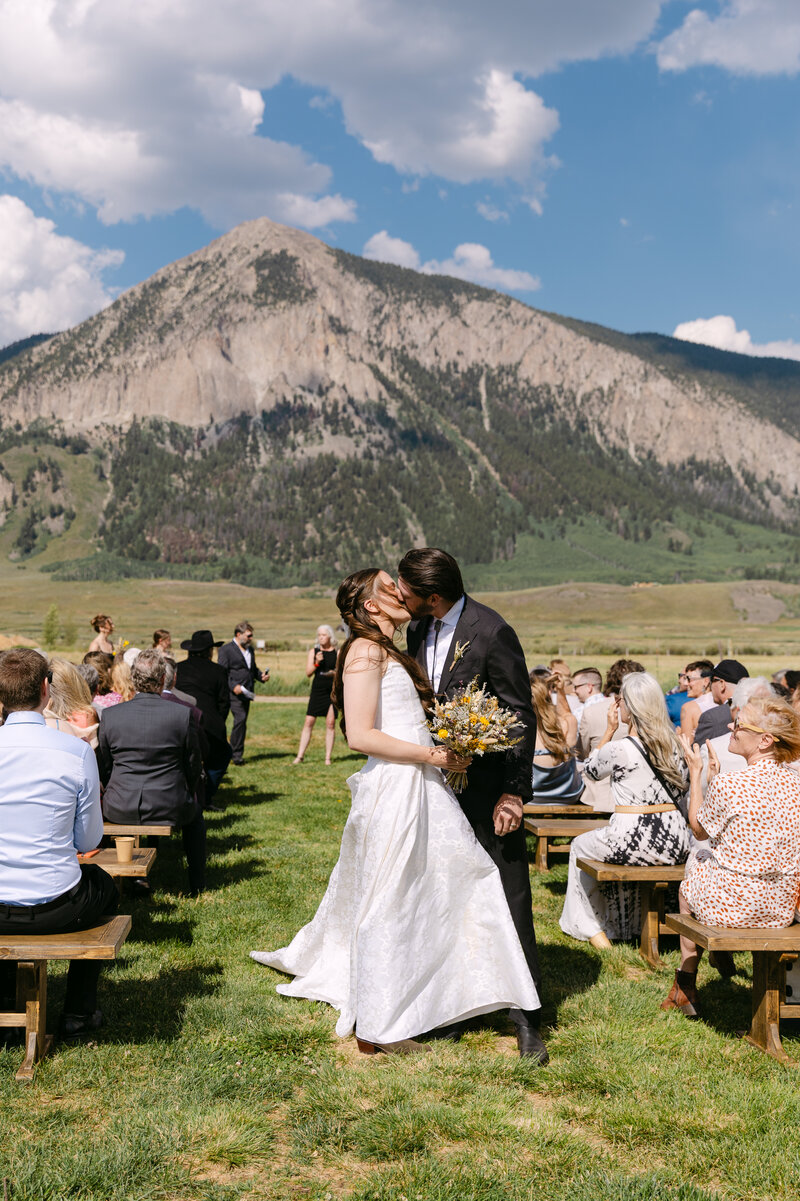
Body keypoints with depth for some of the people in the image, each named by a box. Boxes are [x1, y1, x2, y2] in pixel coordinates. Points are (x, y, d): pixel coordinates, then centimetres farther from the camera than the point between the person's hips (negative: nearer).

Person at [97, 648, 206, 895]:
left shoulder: (110, 715, -6)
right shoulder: (183, 714, -11)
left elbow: (103, 769, 3)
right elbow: (193, 767, -1)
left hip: (120, 810, 1)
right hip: (170, 809, -1)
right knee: (195, 813, 32)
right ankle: (197, 883, 34)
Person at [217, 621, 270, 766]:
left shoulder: (250, 649, 19)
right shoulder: (226, 650, -4)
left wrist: (261, 676, 8)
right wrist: (233, 686, -19)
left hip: (246, 693, 8)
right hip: (234, 693, -8)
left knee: (241, 722, 7)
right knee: (240, 719, -17)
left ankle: (234, 753, 15)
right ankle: (236, 754, -10)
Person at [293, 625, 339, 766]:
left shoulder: (337, 652, 5)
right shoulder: (313, 651, 7)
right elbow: (308, 672, 1)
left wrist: (335, 673, -14)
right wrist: (316, 663, -15)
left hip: (332, 690, -1)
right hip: (317, 689, 1)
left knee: (330, 723, -1)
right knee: (308, 722, -2)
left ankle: (328, 758, 6)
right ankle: (300, 756, 3)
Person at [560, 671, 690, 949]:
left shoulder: (619, 749, -14)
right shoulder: (674, 742, 4)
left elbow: (591, 770, 7)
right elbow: (679, 793, 14)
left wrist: (609, 729, 6)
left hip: (635, 839, -6)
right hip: (675, 843, 6)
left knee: (579, 846, 25)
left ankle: (589, 928, 28)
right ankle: (620, 925, 46)